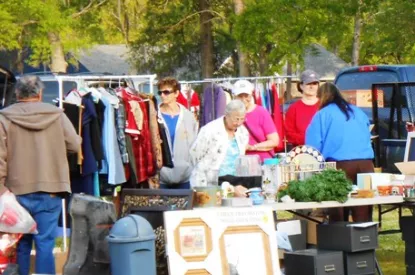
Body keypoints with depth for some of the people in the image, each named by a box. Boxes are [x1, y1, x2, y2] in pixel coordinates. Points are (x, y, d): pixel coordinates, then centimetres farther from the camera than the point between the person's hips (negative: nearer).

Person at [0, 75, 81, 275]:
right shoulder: (57, 115, -1)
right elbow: (75, 145, 6)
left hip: (17, 191, 0)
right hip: (49, 190, 0)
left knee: (20, 244, 11)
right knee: (45, 243, 1)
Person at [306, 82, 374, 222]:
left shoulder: (323, 114, 5)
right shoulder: (358, 112, 18)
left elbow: (313, 146, 1)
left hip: (340, 165, -4)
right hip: (366, 163, 4)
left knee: (338, 216, 3)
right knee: (363, 215, 3)